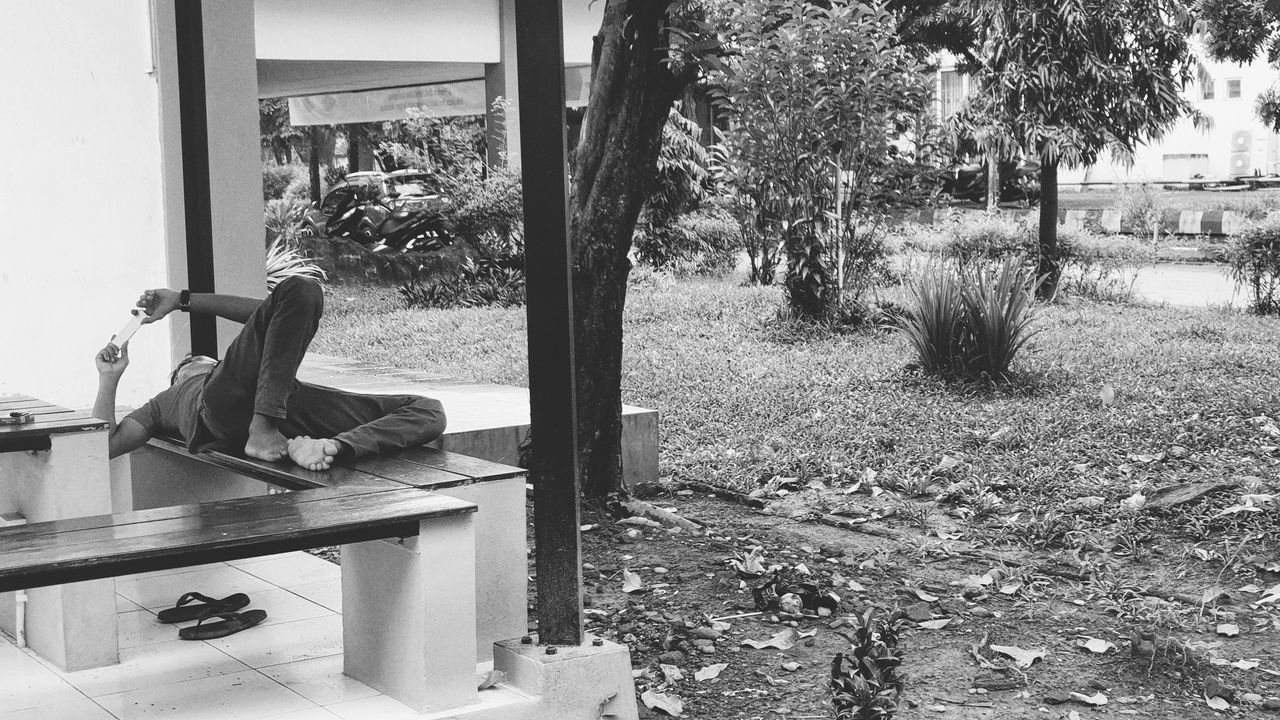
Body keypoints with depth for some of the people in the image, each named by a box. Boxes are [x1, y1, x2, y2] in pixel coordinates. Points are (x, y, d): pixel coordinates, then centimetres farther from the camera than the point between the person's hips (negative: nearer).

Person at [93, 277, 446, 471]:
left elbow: (266, 316, 38)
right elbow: (105, 446, 26)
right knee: (300, 290, -19)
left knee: (429, 411, -12)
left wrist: (183, 299, 38)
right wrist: (109, 378, 30)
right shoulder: (161, 404, 44)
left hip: (287, 406, 4)